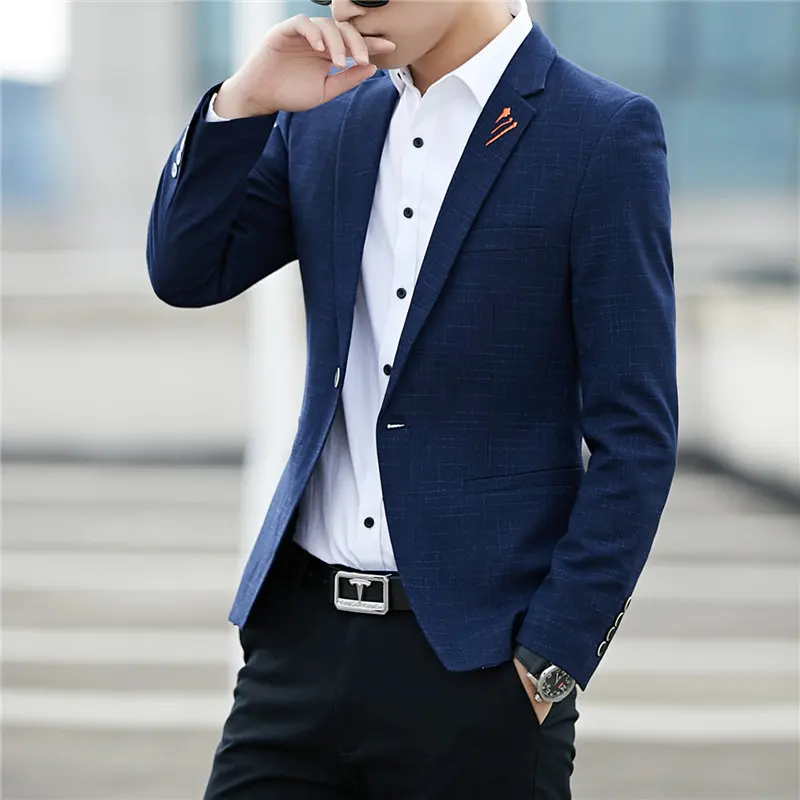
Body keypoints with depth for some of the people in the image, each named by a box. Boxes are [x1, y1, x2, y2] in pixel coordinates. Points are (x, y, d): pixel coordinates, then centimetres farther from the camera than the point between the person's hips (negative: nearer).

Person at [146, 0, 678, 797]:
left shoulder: (605, 134, -8)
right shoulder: (326, 119, 10)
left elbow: (634, 435, -9)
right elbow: (186, 273, 7)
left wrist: (547, 662, -11)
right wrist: (245, 101, -7)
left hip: (479, 663, -5)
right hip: (303, 635, 5)